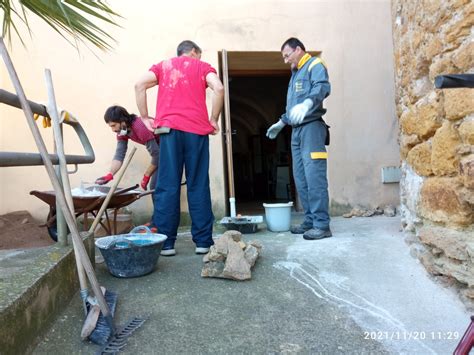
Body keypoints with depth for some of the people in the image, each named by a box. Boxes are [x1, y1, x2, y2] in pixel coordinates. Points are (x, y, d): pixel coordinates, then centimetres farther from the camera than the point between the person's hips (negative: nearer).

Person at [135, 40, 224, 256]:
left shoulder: (163, 66, 21)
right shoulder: (203, 67, 17)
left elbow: (140, 85, 4)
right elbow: (219, 88, -3)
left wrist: (145, 117, 8)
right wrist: (214, 120, 4)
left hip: (170, 129, 1)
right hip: (197, 130, -1)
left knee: (168, 186, 0)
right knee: (198, 186, 2)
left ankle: (165, 242, 0)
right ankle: (203, 241, 5)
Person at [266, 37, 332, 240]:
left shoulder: (314, 65, -1)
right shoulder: (295, 74, 26)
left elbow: (323, 87, -22)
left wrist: (306, 103, -40)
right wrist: (281, 122, 33)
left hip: (311, 127, -9)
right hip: (297, 130, 9)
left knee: (314, 176, -13)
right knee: (301, 178, 7)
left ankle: (322, 225, -11)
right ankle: (310, 220, 13)